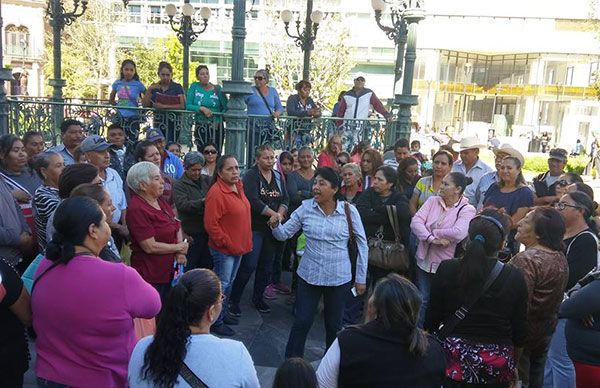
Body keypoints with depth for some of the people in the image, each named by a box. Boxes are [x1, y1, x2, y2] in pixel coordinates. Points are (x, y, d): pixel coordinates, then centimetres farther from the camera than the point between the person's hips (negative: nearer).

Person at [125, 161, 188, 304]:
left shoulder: (160, 201, 7)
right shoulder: (137, 209, -21)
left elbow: (176, 226, 12)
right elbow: (150, 247, -23)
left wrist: (180, 253, -6)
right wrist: (179, 247, -10)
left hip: (169, 270, 8)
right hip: (150, 276, -8)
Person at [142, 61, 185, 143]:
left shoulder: (177, 87, 2)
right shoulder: (154, 87, 12)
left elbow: (182, 105, -10)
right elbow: (145, 104, 6)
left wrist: (164, 106, -16)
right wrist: (149, 90, -5)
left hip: (173, 121, -3)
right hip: (158, 121, 3)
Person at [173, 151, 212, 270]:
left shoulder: (207, 180, 11)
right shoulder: (179, 185, -5)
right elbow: (182, 204, -21)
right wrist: (202, 202, -32)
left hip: (208, 231, 5)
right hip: (191, 233, -5)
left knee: (208, 265, 16)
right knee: (190, 267, 2)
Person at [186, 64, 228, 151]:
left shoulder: (217, 89, 3)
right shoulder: (194, 87, 6)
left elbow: (226, 107, -1)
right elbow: (188, 105, 0)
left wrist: (218, 121, -14)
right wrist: (202, 109, -14)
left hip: (216, 127, -1)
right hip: (200, 127, 1)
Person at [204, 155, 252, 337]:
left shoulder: (238, 186, 5)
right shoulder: (216, 193, -22)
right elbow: (211, 225, -23)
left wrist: (244, 243, 13)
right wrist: (228, 244, -19)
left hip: (238, 246, 8)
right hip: (224, 249, -8)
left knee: (229, 283, 21)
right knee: (222, 285, 2)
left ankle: (223, 313, 38)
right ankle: (216, 323, 17)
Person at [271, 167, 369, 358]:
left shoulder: (349, 211, -8)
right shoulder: (306, 208, -4)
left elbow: (362, 244, -1)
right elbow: (284, 234, -2)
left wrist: (361, 278, 0)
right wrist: (276, 225, -26)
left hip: (339, 277, 0)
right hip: (309, 275, 1)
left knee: (334, 325, 16)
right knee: (302, 322, 6)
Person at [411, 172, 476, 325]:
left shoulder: (467, 209, -10)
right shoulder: (432, 201, 3)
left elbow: (458, 233, -27)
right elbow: (415, 222, -9)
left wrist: (431, 232, -15)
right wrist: (433, 238, -23)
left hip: (446, 264, -3)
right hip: (424, 260, 4)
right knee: (422, 300, 12)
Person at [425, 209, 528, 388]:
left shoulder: (446, 269, -12)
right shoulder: (515, 278, -12)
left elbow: (432, 319, -5)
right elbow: (519, 333, -3)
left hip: (454, 360, 0)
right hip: (497, 366, 0)